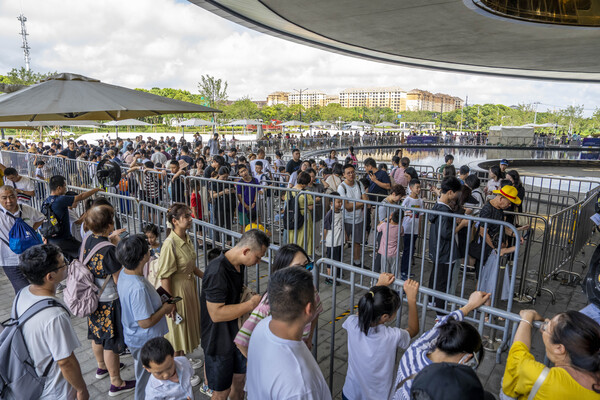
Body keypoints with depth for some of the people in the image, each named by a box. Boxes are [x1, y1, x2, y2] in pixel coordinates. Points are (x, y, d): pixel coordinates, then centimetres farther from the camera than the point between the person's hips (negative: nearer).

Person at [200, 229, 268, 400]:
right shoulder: (217, 272, -30)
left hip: (237, 334, 8)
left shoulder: (239, 265, 0)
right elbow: (216, 313, -31)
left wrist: (248, 295, 0)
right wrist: (250, 304, -27)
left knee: (239, 379, 23)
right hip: (220, 341, -8)